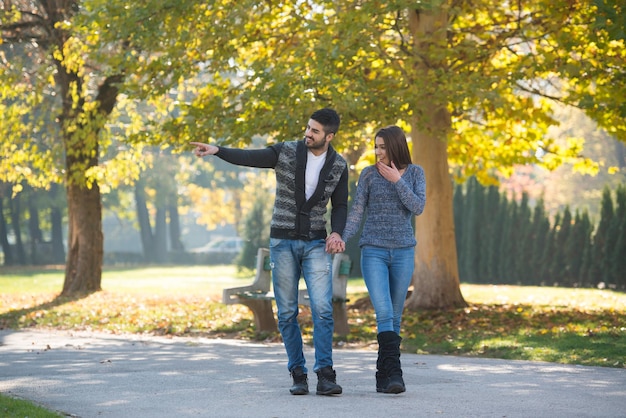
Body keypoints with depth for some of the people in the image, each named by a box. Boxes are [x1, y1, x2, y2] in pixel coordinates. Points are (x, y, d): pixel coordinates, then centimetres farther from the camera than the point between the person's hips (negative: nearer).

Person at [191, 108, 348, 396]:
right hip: (283, 242, 0)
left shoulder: (339, 166, 1)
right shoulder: (286, 152, -4)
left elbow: (340, 206, 8)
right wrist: (216, 150, -31)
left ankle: (325, 375, -12)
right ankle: (298, 375, 9)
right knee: (287, 312, 2)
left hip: (315, 244, 0)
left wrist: (337, 232, -11)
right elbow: (249, 158, -15)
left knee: (322, 309, -12)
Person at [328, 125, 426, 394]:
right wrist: (342, 238, -17)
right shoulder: (368, 174, 2)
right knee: (384, 314, -17)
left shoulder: (415, 173, 5)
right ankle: (394, 375, -23)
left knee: (395, 317, 5)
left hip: (403, 252, 2)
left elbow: (418, 208, -7)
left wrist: (396, 180, -12)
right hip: (373, 251, -2)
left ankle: (383, 378, 12)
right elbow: (357, 212, -1)